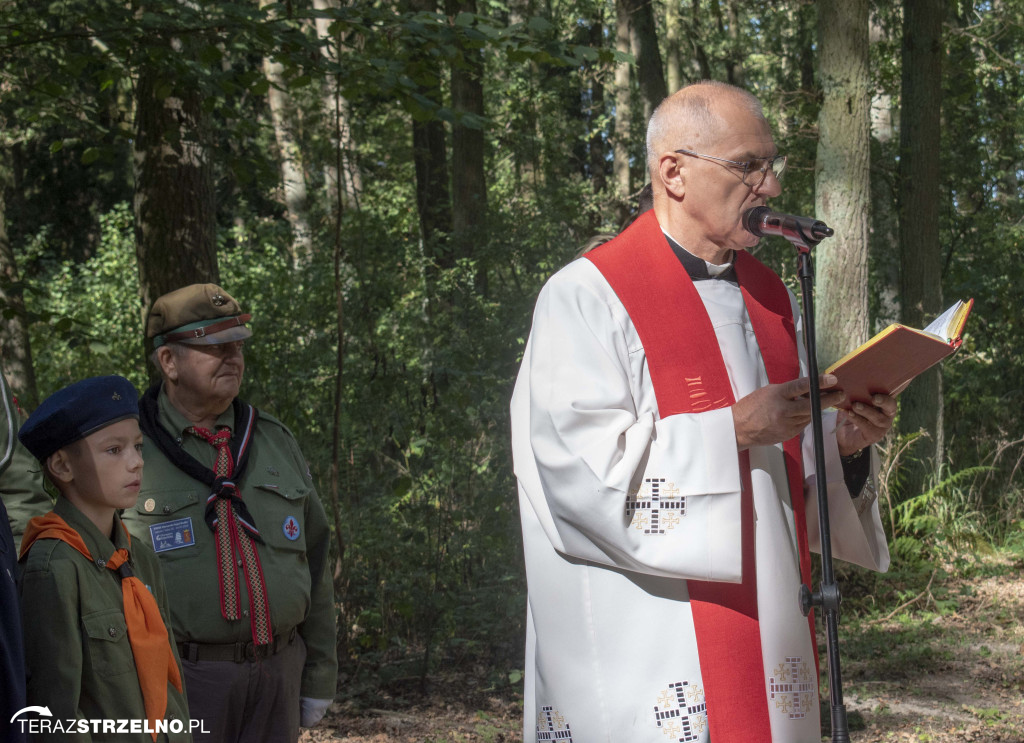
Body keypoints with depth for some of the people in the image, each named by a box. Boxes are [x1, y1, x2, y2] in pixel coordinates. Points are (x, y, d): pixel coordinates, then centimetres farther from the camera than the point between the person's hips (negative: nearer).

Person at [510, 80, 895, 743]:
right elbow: (582, 464, -17)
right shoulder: (586, 298, -7)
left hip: (765, 632, 7)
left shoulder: (772, 300, 15)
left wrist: (844, 444, -4)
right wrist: (734, 429, -20)